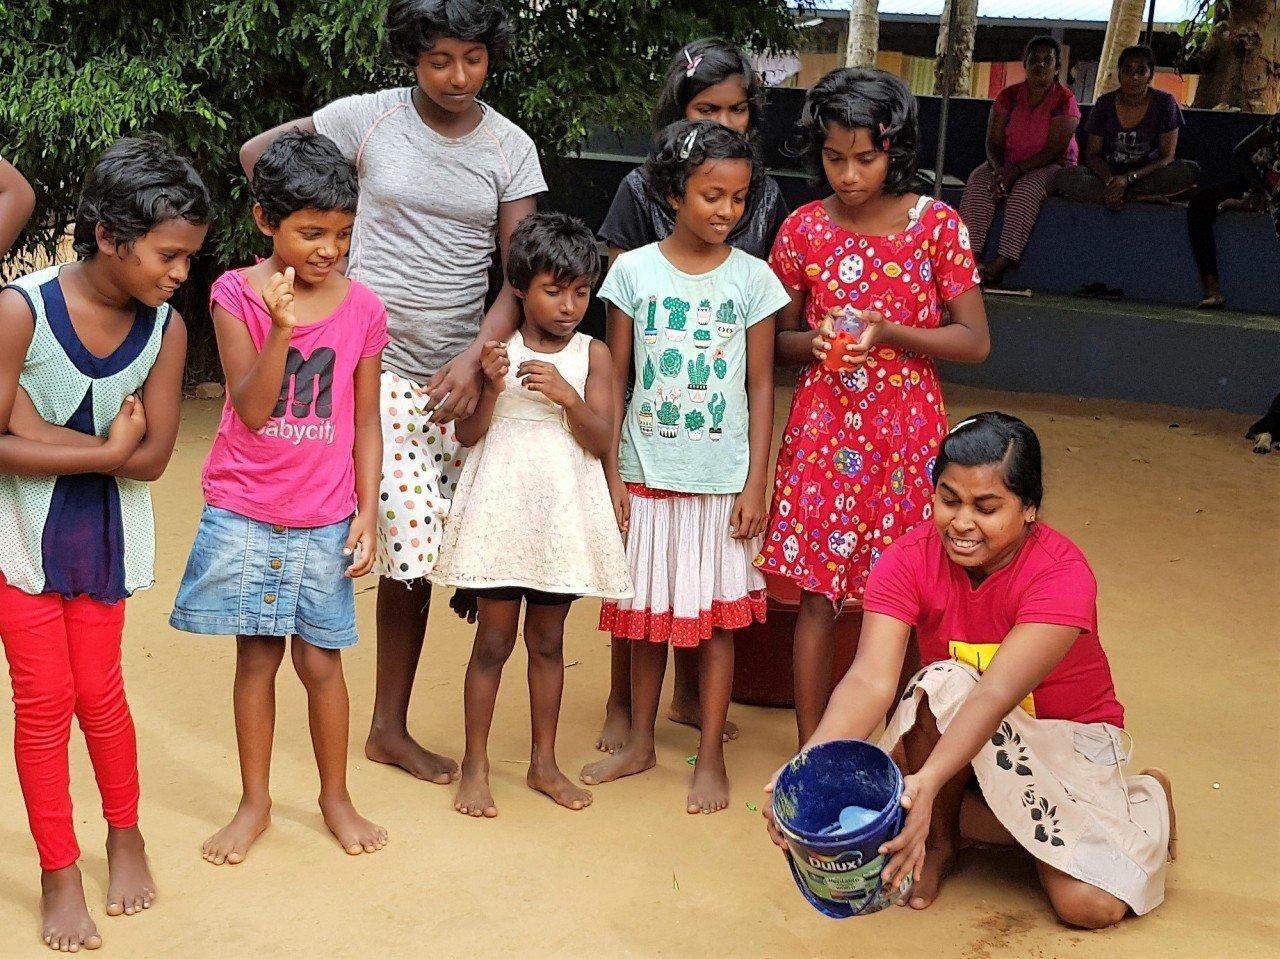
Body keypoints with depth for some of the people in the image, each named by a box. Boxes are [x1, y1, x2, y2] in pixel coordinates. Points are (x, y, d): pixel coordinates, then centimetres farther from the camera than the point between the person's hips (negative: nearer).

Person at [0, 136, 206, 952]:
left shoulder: (167, 329, -12)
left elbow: (152, 458, -12)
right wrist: (104, 448, -23)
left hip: (106, 537, 2)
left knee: (97, 692, 9)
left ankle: (125, 835, 33)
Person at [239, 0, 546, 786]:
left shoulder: (510, 147, 5)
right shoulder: (370, 118, -2)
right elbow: (259, 153, 6)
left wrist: (476, 355, -14)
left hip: (452, 373, 3)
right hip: (367, 362, -3)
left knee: (414, 551, 9)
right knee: (411, 539, -11)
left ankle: (390, 727, 22)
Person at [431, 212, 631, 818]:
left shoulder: (592, 355, 1)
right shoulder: (497, 349, -1)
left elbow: (600, 441, -6)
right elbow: (467, 435, -3)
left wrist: (567, 395, -21)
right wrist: (491, 388, -20)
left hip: (562, 513, 2)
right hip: (501, 511, -1)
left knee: (548, 641, 13)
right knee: (494, 641, 3)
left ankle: (544, 762, 25)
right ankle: (475, 766, 15)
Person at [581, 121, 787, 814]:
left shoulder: (752, 278, -2)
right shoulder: (634, 270, -2)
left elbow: (761, 388, 1)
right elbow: (615, 378, 2)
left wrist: (756, 483, -4)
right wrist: (612, 473, -2)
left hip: (722, 479, 0)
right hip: (647, 472, 1)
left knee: (716, 615, 6)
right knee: (649, 613, 12)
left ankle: (711, 758, 17)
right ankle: (640, 743, 27)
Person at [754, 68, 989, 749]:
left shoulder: (937, 225, -3)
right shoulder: (803, 229, 2)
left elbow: (974, 341, -2)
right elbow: (780, 339, 12)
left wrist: (888, 333, -15)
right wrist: (813, 342, -11)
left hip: (907, 429, -1)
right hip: (823, 428, 1)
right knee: (818, 596, 1)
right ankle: (810, 753, 12)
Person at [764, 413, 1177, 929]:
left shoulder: (1063, 574, -27)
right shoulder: (908, 561, -18)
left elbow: (996, 695, -40)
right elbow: (870, 679, -31)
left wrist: (928, 783, -56)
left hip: (1067, 736, -1)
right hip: (955, 734, 2)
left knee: (1089, 902, -23)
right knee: (942, 684, -33)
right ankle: (939, 836, -9)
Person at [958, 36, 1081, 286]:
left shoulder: (1065, 100, -6)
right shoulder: (1009, 96, 5)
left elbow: (1054, 149, -16)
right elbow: (993, 143, 1)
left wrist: (1016, 171, -27)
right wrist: (1000, 170, -21)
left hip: (1051, 167, -4)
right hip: (1008, 165, 4)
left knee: (1027, 188, -36)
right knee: (978, 180, -26)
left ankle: (1002, 262, -42)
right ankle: (971, 254, -39)